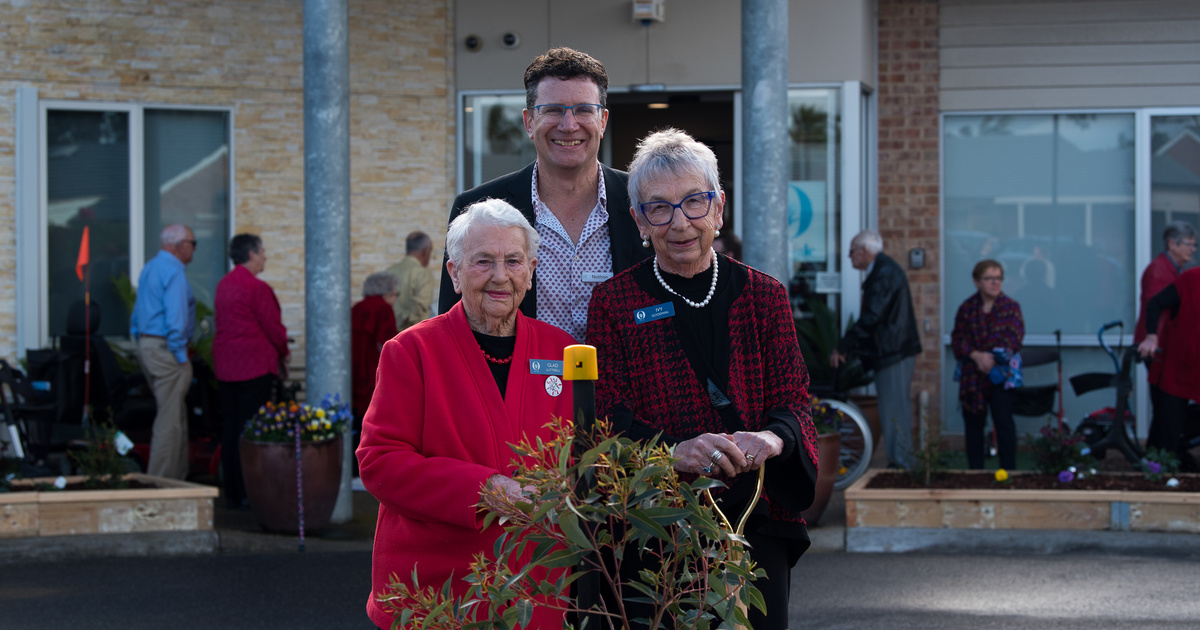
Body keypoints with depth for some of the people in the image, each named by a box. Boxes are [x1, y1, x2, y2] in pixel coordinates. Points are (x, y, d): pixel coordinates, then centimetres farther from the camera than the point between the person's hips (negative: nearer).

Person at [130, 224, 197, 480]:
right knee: (170, 418, -7)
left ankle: (178, 475, 20)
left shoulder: (150, 267, 16)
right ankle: (161, 481, -7)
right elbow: (175, 317, -22)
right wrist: (181, 356, -17)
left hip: (146, 344, 10)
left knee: (177, 414, 17)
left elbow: (137, 315, 22)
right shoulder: (174, 271, -15)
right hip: (166, 349, -10)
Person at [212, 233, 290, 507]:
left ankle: (232, 493, 12)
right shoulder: (257, 288, -14)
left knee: (230, 426, 9)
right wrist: (282, 356, 8)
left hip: (225, 366, 8)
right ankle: (248, 492, -6)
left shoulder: (223, 285, 13)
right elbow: (273, 328, -11)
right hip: (255, 366, -8)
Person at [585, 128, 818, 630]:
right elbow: (609, 415, -5)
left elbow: (793, 398, 4)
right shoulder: (614, 302, 4)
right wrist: (674, 451, -25)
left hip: (756, 524, 2)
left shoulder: (763, 296, 10)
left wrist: (771, 438, -21)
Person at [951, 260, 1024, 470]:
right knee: (973, 423, 7)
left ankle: (1008, 470, -4)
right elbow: (958, 338, 0)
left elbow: (1014, 337, -9)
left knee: (1004, 421, -8)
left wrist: (993, 357, -20)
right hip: (972, 374, 3)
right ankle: (975, 471, 15)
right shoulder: (967, 308, 5)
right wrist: (976, 356, -17)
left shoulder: (1011, 307, 1)